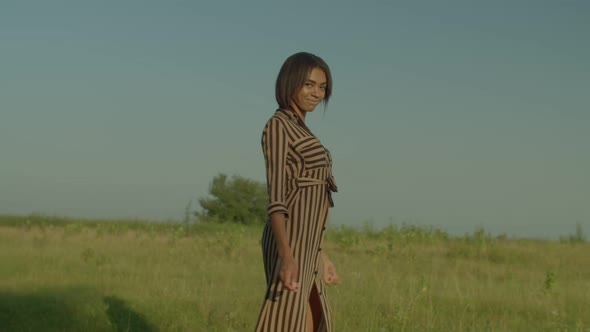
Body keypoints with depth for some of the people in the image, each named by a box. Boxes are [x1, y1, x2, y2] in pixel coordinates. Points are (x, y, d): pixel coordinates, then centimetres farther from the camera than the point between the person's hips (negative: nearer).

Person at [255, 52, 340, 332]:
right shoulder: (277, 127, -11)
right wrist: (287, 256, -31)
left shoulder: (299, 133, 19)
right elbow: (276, 196, -21)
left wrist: (320, 256, 23)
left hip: (303, 245, 10)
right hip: (289, 245, -10)